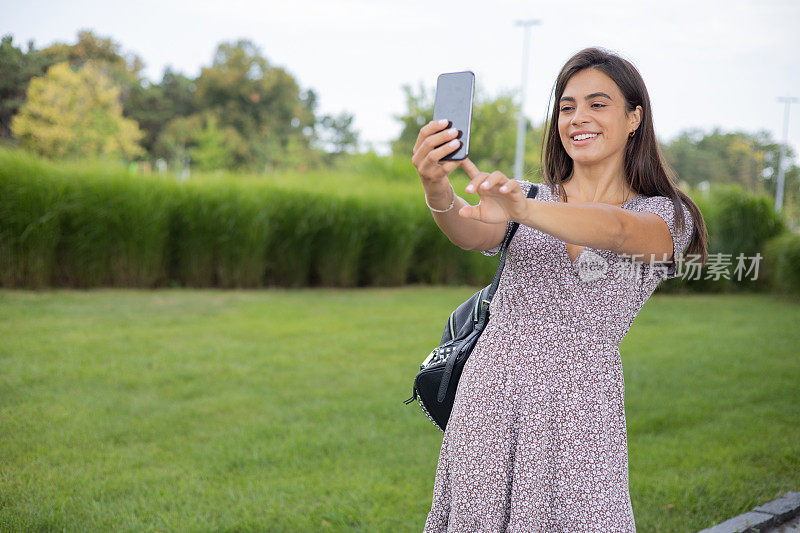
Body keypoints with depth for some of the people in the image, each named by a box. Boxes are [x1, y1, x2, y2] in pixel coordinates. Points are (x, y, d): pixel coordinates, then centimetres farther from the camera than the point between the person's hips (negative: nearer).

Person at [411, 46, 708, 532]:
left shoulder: (668, 217, 3)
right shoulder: (523, 197, 10)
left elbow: (617, 230, -20)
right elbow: (473, 235, -12)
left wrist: (523, 210, -38)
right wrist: (439, 192, -35)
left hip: (579, 416, -2)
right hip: (490, 399, 2)